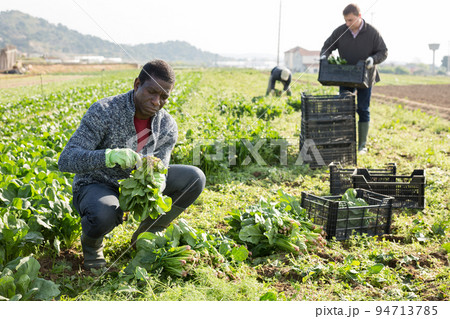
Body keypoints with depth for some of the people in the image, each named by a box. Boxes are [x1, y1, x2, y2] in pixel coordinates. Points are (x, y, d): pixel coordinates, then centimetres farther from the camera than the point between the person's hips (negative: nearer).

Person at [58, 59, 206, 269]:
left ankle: (146, 236, 7)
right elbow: (66, 160, -30)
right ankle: (91, 242, 0)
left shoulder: (167, 126, -10)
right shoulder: (104, 112, -24)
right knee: (103, 215, -41)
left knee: (194, 178, -11)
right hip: (97, 185, -5)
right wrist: (109, 156, -50)